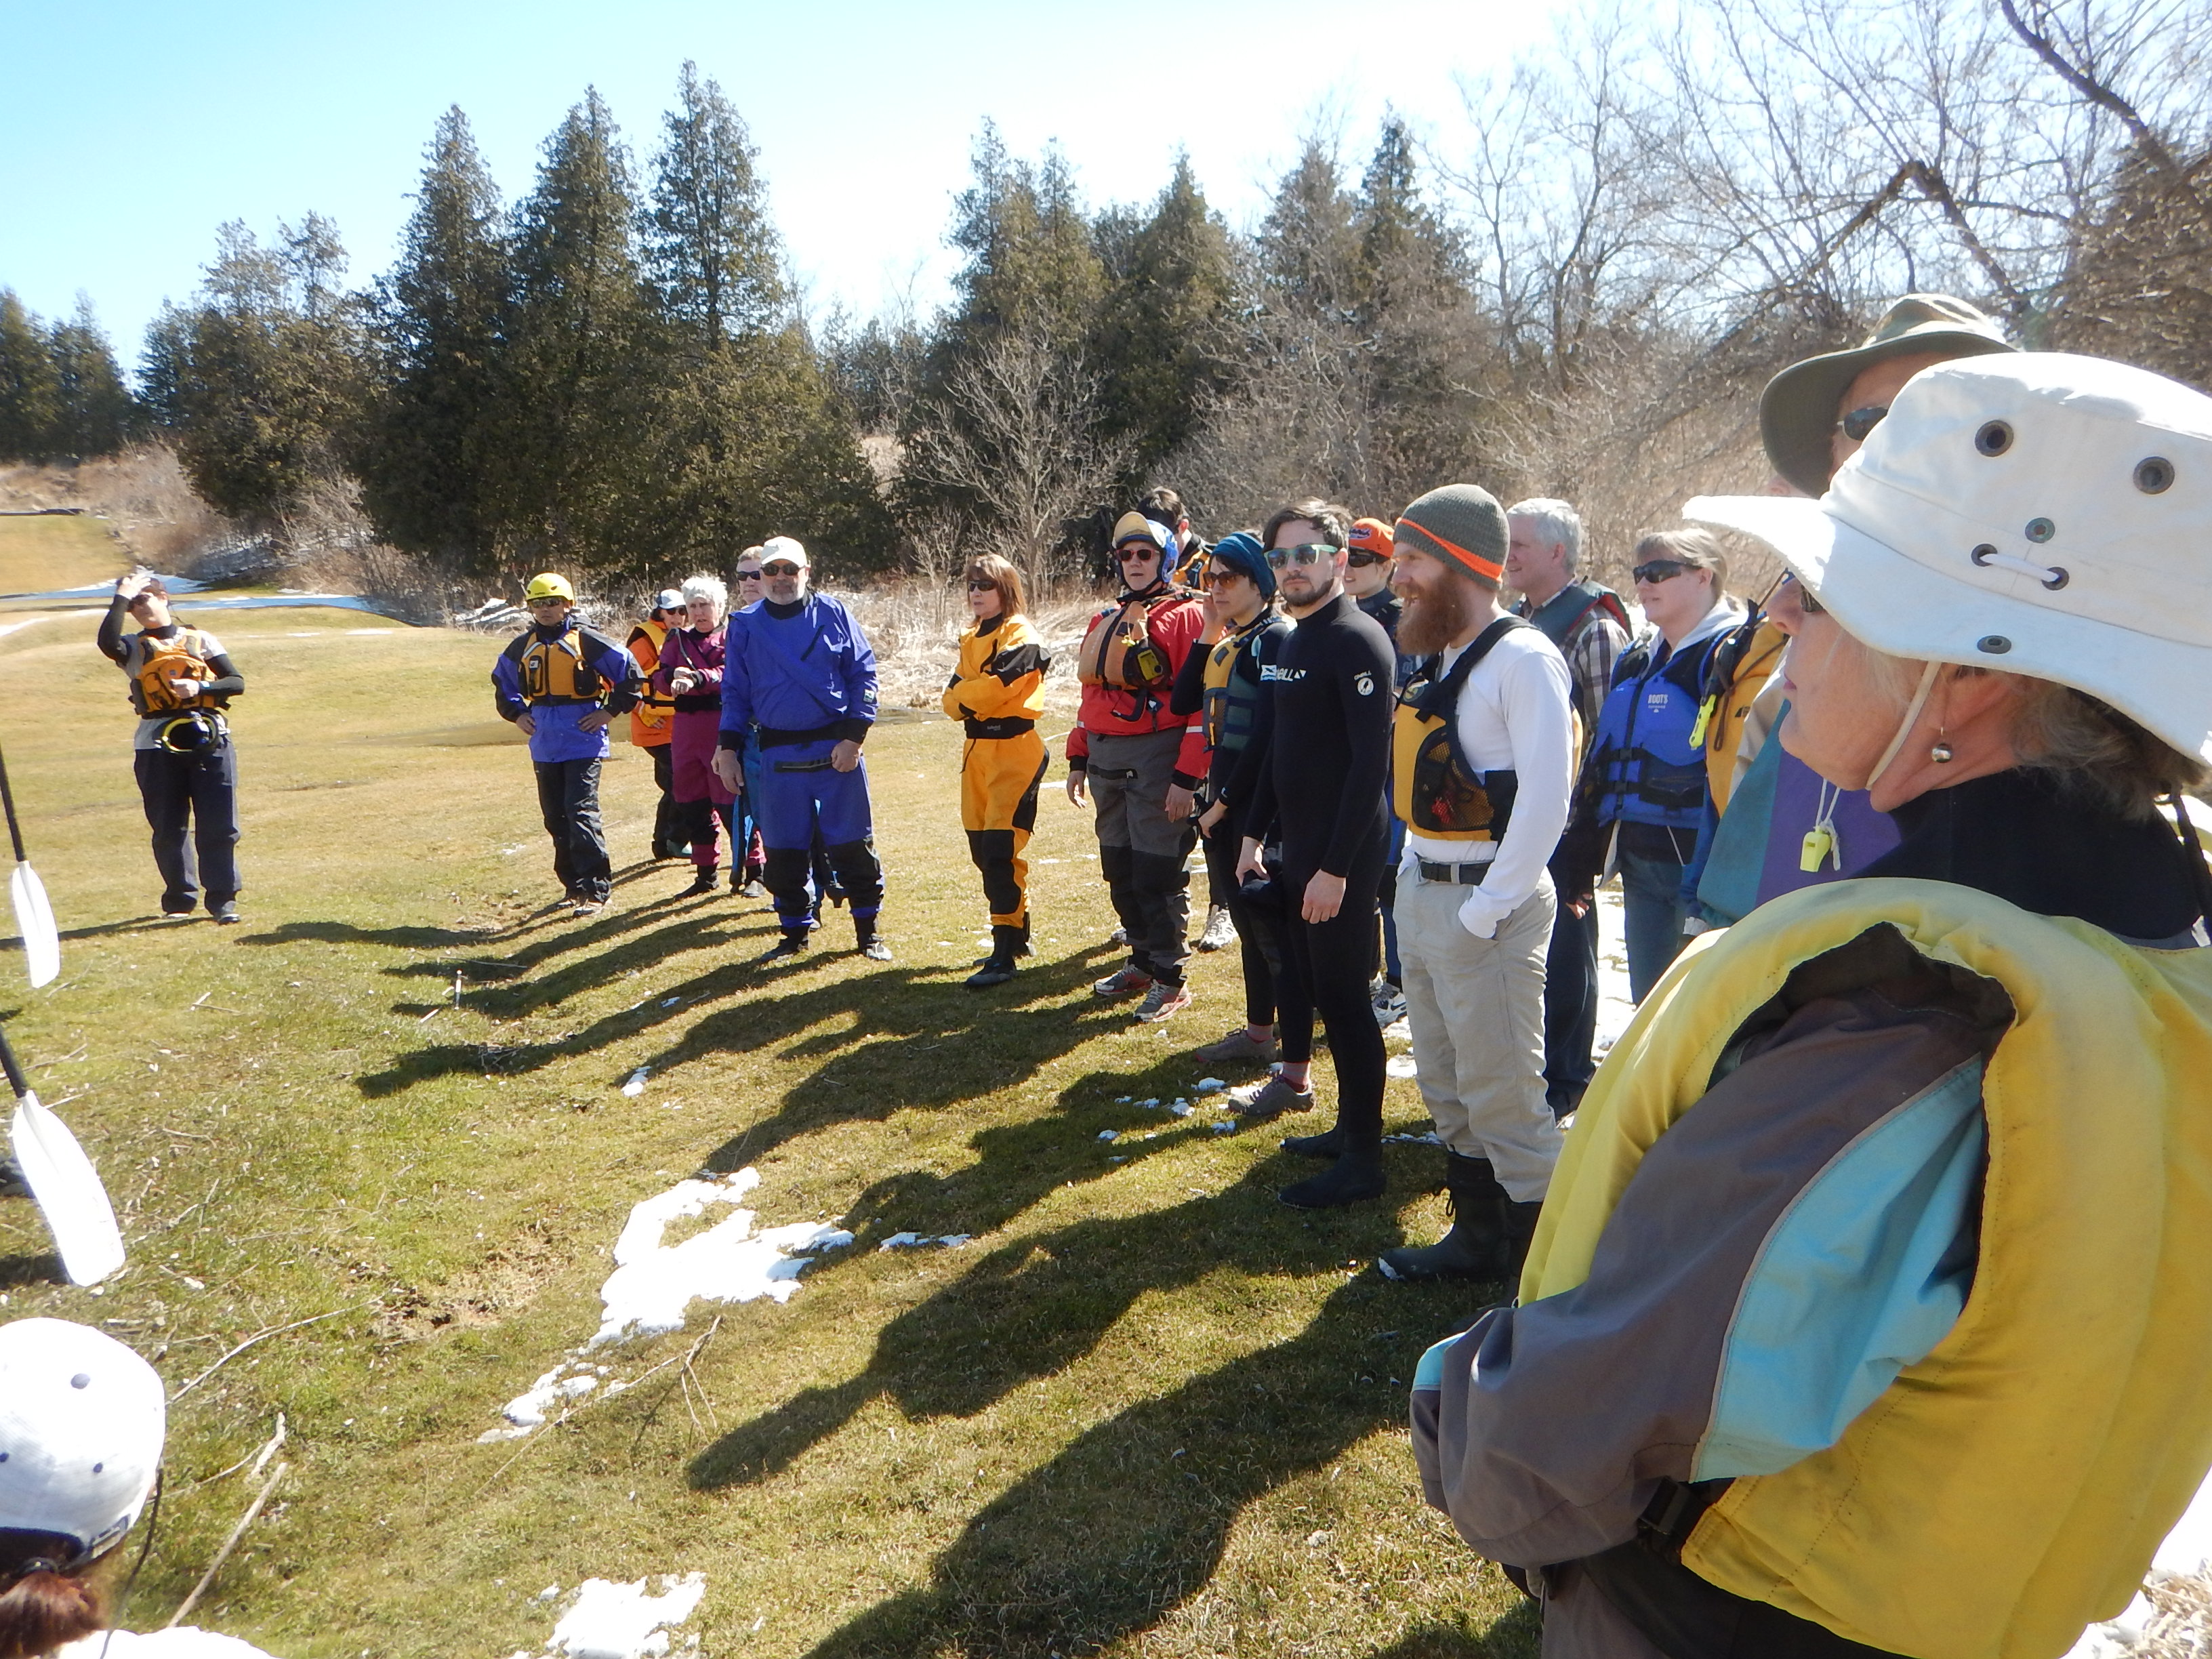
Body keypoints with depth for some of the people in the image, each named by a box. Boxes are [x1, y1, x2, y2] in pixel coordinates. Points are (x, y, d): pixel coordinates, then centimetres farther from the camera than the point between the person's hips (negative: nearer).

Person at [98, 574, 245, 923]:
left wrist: (200, 687, -11)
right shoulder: (134, 648, 10)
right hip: (157, 746, 1)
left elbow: (237, 682, 6)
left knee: (219, 825, -3)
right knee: (169, 828, 5)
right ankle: (179, 899, 17)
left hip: (209, 740, 0)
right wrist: (121, 597, -8)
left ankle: (223, 898, 3)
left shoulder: (200, 640, 13)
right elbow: (108, 643, -14)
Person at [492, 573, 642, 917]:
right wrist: (517, 714, 14)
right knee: (556, 819, 10)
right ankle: (574, 885, 21)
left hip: (583, 743, -6)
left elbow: (630, 674, -2)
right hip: (544, 747, 6)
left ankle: (595, 889, -10)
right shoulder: (523, 646, 10)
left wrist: (610, 711, -5)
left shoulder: (587, 640, -6)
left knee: (582, 814, -13)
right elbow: (502, 681, 28)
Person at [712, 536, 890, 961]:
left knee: (852, 843, 2)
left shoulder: (833, 614, 2)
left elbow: (864, 674, 0)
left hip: (837, 749, -2)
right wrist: (728, 749, 5)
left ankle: (867, 930, 15)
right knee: (783, 850, 7)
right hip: (778, 754, 2)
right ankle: (795, 932, 22)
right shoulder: (744, 625, 7)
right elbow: (735, 692, 12)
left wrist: (853, 737, -8)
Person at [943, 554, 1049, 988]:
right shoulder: (971, 638, 18)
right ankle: (1017, 935, 26)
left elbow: (996, 686, -21)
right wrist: (965, 701, -10)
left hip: (1013, 749, -9)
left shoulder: (1020, 635, -8)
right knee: (982, 847, 12)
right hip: (978, 747, 9)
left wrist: (962, 693, -3)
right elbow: (953, 697, 11)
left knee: (1000, 850, -13)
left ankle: (1004, 955, -10)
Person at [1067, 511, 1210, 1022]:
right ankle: (1142, 961, 29)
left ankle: (1170, 980, 7)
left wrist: (1187, 777, -17)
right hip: (1106, 760, 7)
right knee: (1119, 868, 13)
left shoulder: (1185, 615, -6)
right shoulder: (1105, 620, 17)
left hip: (1156, 759, -7)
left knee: (1158, 872, -5)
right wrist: (1078, 759, 16)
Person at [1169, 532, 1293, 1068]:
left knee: (1268, 920, -3)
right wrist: (1207, 634, 4)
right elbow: (1182, 702, 8)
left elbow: (1267, 733, -19)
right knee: (1247, 919, 15)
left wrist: (1225, 801, -16)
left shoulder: (1277, 638, -13)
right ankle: (1257, 1032, 25)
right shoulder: (1227, 643, 15)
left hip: (1256, 801, -9)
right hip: (1222, 797, 9)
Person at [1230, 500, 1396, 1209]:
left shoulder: (1358, 640, -14)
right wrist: (1255, 834, 17)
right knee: (1307, 983, 15)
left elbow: (1371, 761, -21)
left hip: (1341, 856, -9)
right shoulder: (1296, 641, 14)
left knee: (1344, 997, -3)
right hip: (1295, 849, 9)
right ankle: (1349, 1127, 29)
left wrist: (1337, 866, -24)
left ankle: (1363, 1159, 9)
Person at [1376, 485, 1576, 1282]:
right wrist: (1416, 878, 10)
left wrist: (1487, 910, -21)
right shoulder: (1437, 657, 11)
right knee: (1445, 1084, 19)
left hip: (1484, 901, -9)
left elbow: (1546, 798, -22)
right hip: (1420, 889, 9)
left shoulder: (1524, 658, -15)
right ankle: (1477, 1234, 35)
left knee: (1503, 1094, 0)